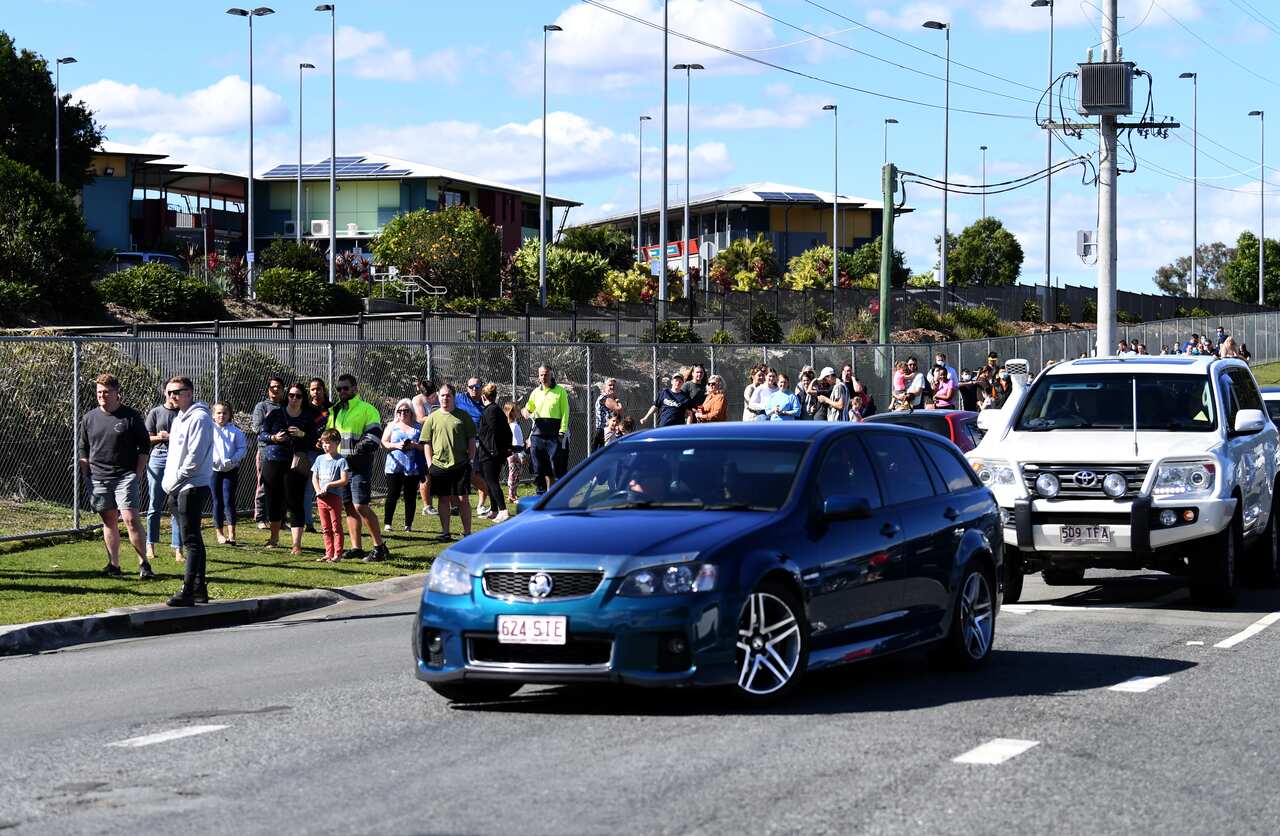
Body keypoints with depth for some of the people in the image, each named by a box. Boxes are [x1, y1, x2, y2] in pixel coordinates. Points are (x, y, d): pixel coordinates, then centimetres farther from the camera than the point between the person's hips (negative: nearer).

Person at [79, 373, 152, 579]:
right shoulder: (89, 418, 9)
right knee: (109, 521, 8)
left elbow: (144, 447, 3)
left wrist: (138, 475, -3)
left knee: (130, 518, -13)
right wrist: (86, 476, 8)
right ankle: (113, 565, 13)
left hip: (125, 476, -4)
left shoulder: (131, 416, -1)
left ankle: (144, 564, -7)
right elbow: (83, 451, 16)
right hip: (98, 476, 4)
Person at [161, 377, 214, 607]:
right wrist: (168, 482, 10)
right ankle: (199, 589, 17)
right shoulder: (179, 419, 20)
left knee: (191, 540, -11)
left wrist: (173, 481, -12)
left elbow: (195, 457, -18)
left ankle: (188, 591, -14)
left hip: (193, 486, -10)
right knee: (192, 539, 12)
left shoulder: (199, 418, -11)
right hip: (178, 488, 10)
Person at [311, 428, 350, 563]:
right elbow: (314, 477, 13)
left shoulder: (341, 461, -6)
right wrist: (318, 490, -4)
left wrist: (328, 485, -16)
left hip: (334, 497, -6)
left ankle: (337, 554, -1)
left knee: (336, 527, -3)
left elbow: (344, 480, -12)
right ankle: (329, 553, 16)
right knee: (325, 528, 10)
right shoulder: (320, 459, 12)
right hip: (321, 498, 6)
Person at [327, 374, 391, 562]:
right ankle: (356, 548, 14)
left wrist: (358, 450, -20)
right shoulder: (335, 411, 19)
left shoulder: (367, 409, -4)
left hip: (360, 465, -8)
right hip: (341, 465, 8)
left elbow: (374, 437, -12)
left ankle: (380, 547, -8)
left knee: (360, 506, -14)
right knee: (348, 507, 8)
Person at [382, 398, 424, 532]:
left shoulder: (418, 427, 9)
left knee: (410, 496, 1)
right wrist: (396, 445, -10)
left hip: (412, 467, 0)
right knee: (392, 495, -4)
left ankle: (408, 524, 8)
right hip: (394, 466, 0)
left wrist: (415, 445, -12)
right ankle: (387, 523, 1)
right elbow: (383, 443, 6)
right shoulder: (392, 426, 12)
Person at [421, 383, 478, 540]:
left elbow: (471, 439, 7)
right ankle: (445, 532, 12)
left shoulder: (463, 416, 4)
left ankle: (467, 532, 8)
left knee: (463, 499, 1)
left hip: (460, 465, -1)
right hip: (439, 466, 1)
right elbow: (427, 442, 8)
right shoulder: (432, 418, 6)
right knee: (443, 499, 6)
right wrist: (430, 463, 1)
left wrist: (470, 460, 0)